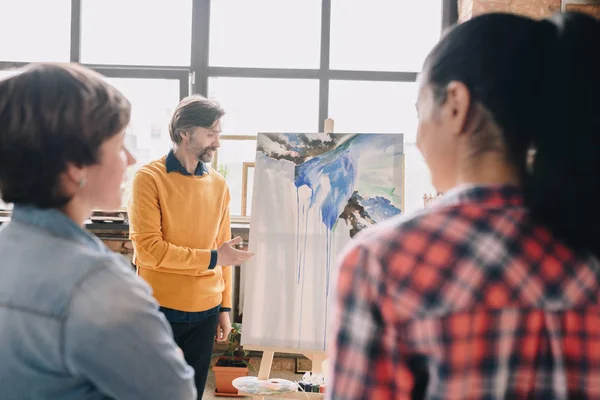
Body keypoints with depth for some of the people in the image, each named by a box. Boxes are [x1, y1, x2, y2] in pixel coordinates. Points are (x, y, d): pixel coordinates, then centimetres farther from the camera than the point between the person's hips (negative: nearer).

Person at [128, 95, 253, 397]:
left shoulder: (218, 184, 6)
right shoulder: (149, 178, -9)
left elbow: (221, 249, 11)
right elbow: (148, 248, -16)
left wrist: (224, 307, 10)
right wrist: (211, 258, -15)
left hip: (205, 312, 4)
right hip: (161, 310, -4)